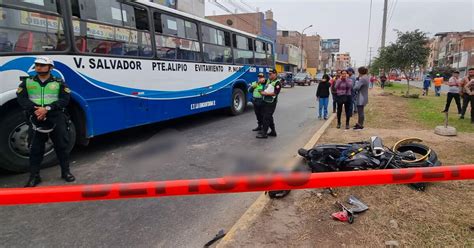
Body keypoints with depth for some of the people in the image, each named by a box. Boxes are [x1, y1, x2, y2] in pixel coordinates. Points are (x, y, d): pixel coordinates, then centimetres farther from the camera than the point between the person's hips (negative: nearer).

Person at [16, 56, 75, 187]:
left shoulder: (59, 82, 4)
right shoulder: (27, 82, 10)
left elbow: (64, 100, -7)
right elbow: (22, 98, 0)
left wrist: (47, 109, -19)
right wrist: (34, 109, -17)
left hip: (56, 119, -1)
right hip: (35, 119, 1)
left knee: (62, 146, 5)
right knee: (35, 148, 6)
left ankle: (66, 172, 19)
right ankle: (34, 176, 17)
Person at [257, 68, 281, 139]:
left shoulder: (277, 83, -11)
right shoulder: (268, 80, 13)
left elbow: (275, 93, -20)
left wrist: (266, 93, -19)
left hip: (271, 103, -9)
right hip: (265, 101, 9)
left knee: (266, 117, -9)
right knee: (269, 117, 15)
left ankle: (263, 133, -5)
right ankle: (273, 132, 25)